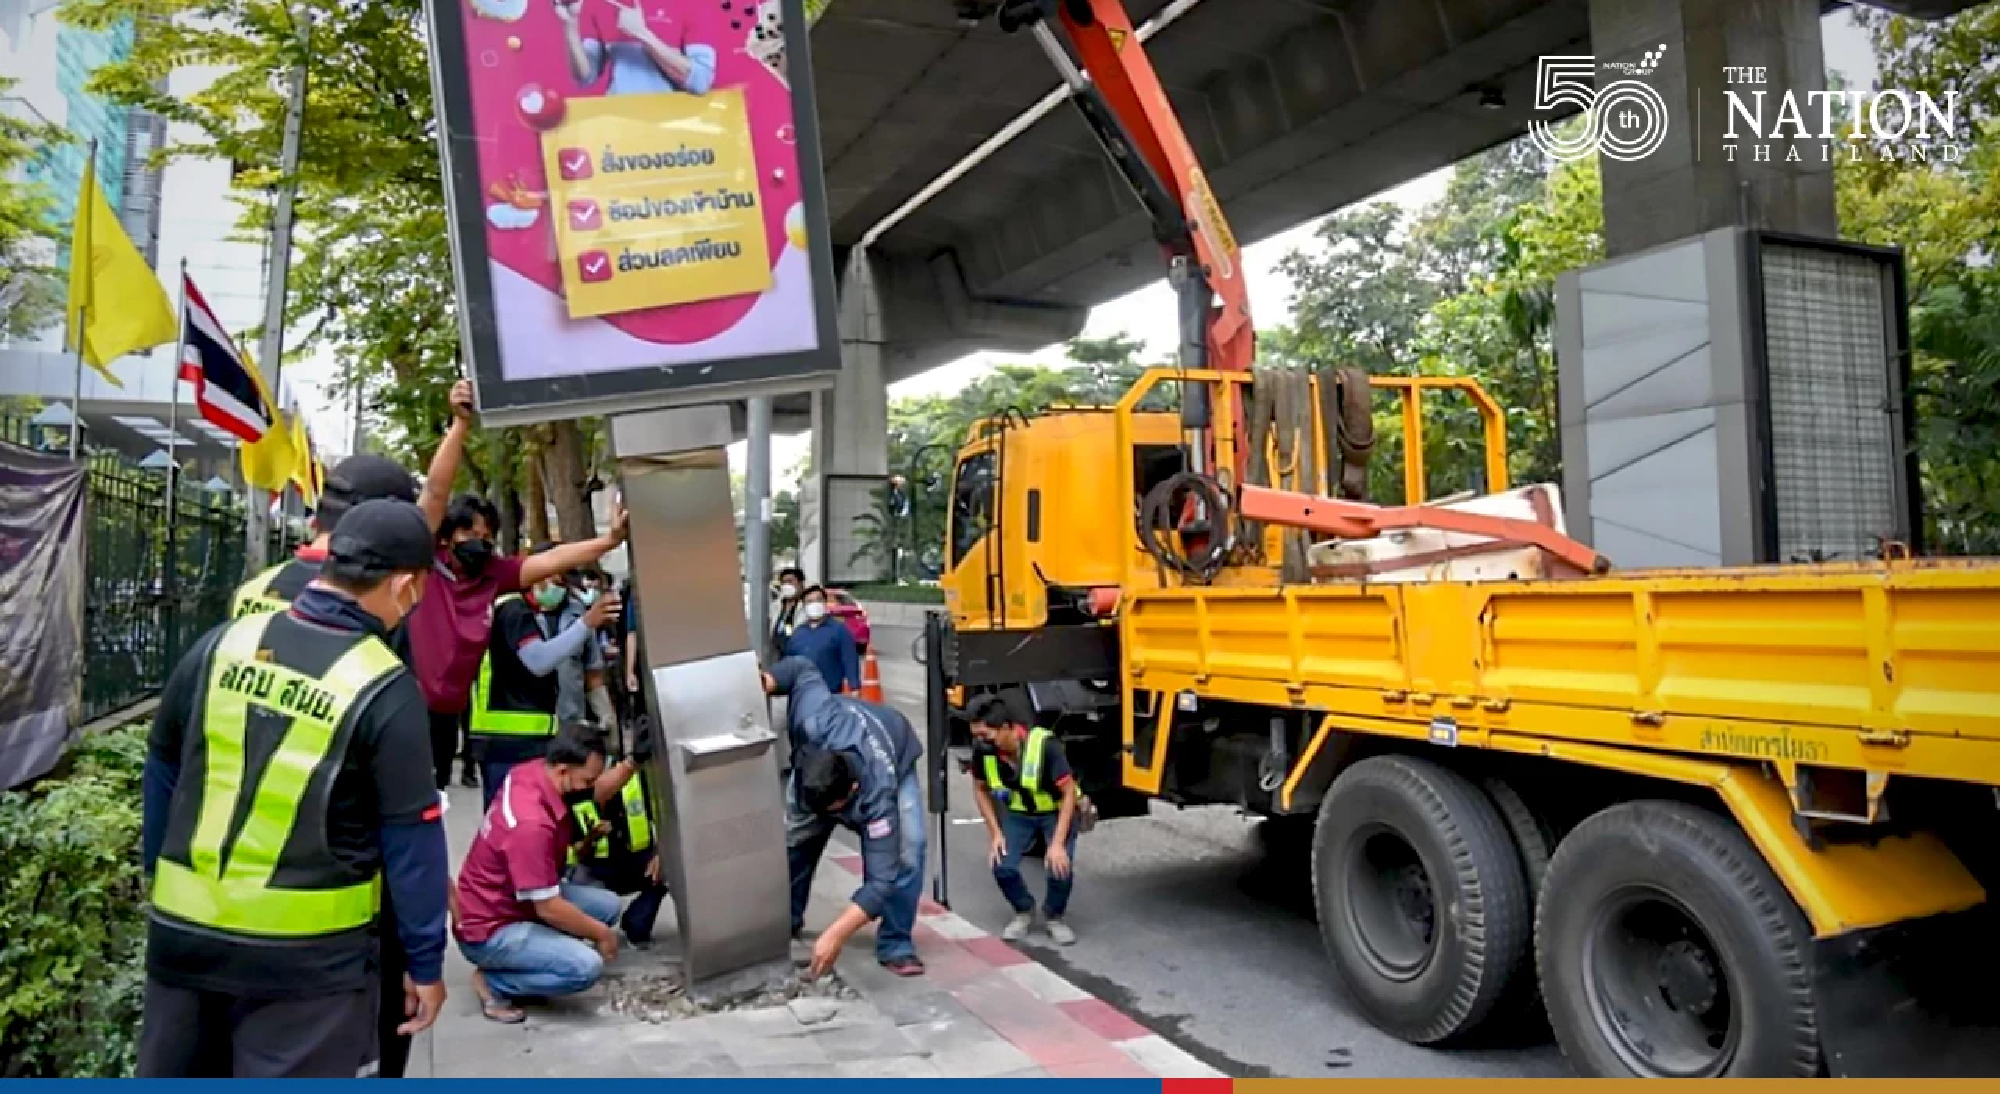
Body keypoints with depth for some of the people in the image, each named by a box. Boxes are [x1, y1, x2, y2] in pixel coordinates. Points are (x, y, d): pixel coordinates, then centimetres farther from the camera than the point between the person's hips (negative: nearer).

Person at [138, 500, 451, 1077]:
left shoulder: (220, 644, -2)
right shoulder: (386, 690, -16)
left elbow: (161, 777, 9)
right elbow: (413, 841, -12)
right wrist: (426, 962, -2)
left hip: (183, 932, 5)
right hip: (307, 954, -5)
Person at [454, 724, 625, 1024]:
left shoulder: (535, 771, -9)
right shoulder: (531, 824, -33)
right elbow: (549, 909, -26)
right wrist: (600, 933, -12)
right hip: (489, 930, -9)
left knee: (608, 904, 4)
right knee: (586, 966, -24)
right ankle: (493, 981, -2)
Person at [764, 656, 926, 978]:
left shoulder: (878, 795, -47)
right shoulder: (814, 725, -45)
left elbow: (882, 878, -44)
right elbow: (804, 669, -27)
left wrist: (836, 935, -49)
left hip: (896, 762, -4)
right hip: (827, 746, 4)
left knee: (906, 852, -24)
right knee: (791, 839, -1)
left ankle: (895, 946, -8)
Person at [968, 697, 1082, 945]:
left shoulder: (1044, 745, -35)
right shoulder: (982, 749, -22)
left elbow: (1069, 792, -25)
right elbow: (980, 789, -3)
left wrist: (1058, 843, -28)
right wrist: (995, 833, -9)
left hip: (1057, 812, -3)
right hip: (1018, 813, 3)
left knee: (1061, 867, -21)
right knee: (1002, 866, -16)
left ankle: (1054, 916, 10)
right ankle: (1024, 911, 15)